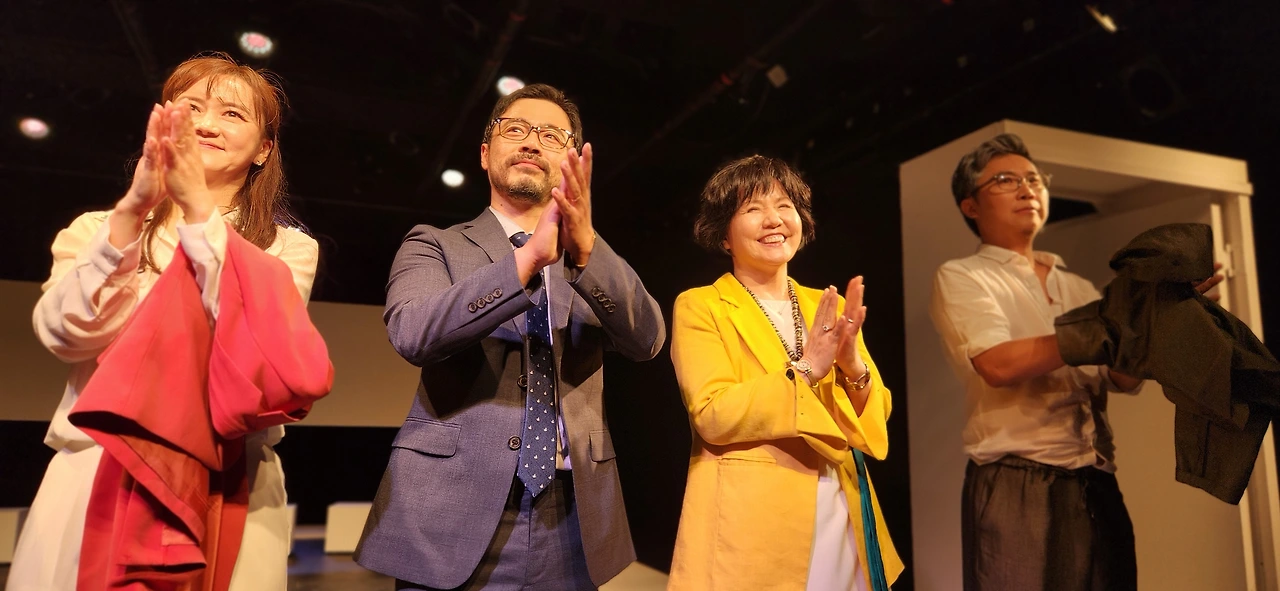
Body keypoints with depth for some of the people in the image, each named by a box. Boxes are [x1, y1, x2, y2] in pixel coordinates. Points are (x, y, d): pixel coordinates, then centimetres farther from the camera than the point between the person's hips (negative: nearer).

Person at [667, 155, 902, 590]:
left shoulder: (828, 307, 10)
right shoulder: (699, 307, -4)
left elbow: (877, 417, 5)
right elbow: (713, 416, -15)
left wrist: (852, 365, -14)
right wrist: (805, 369, -21)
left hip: (840, 515, 5)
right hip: (750, 517, -4)